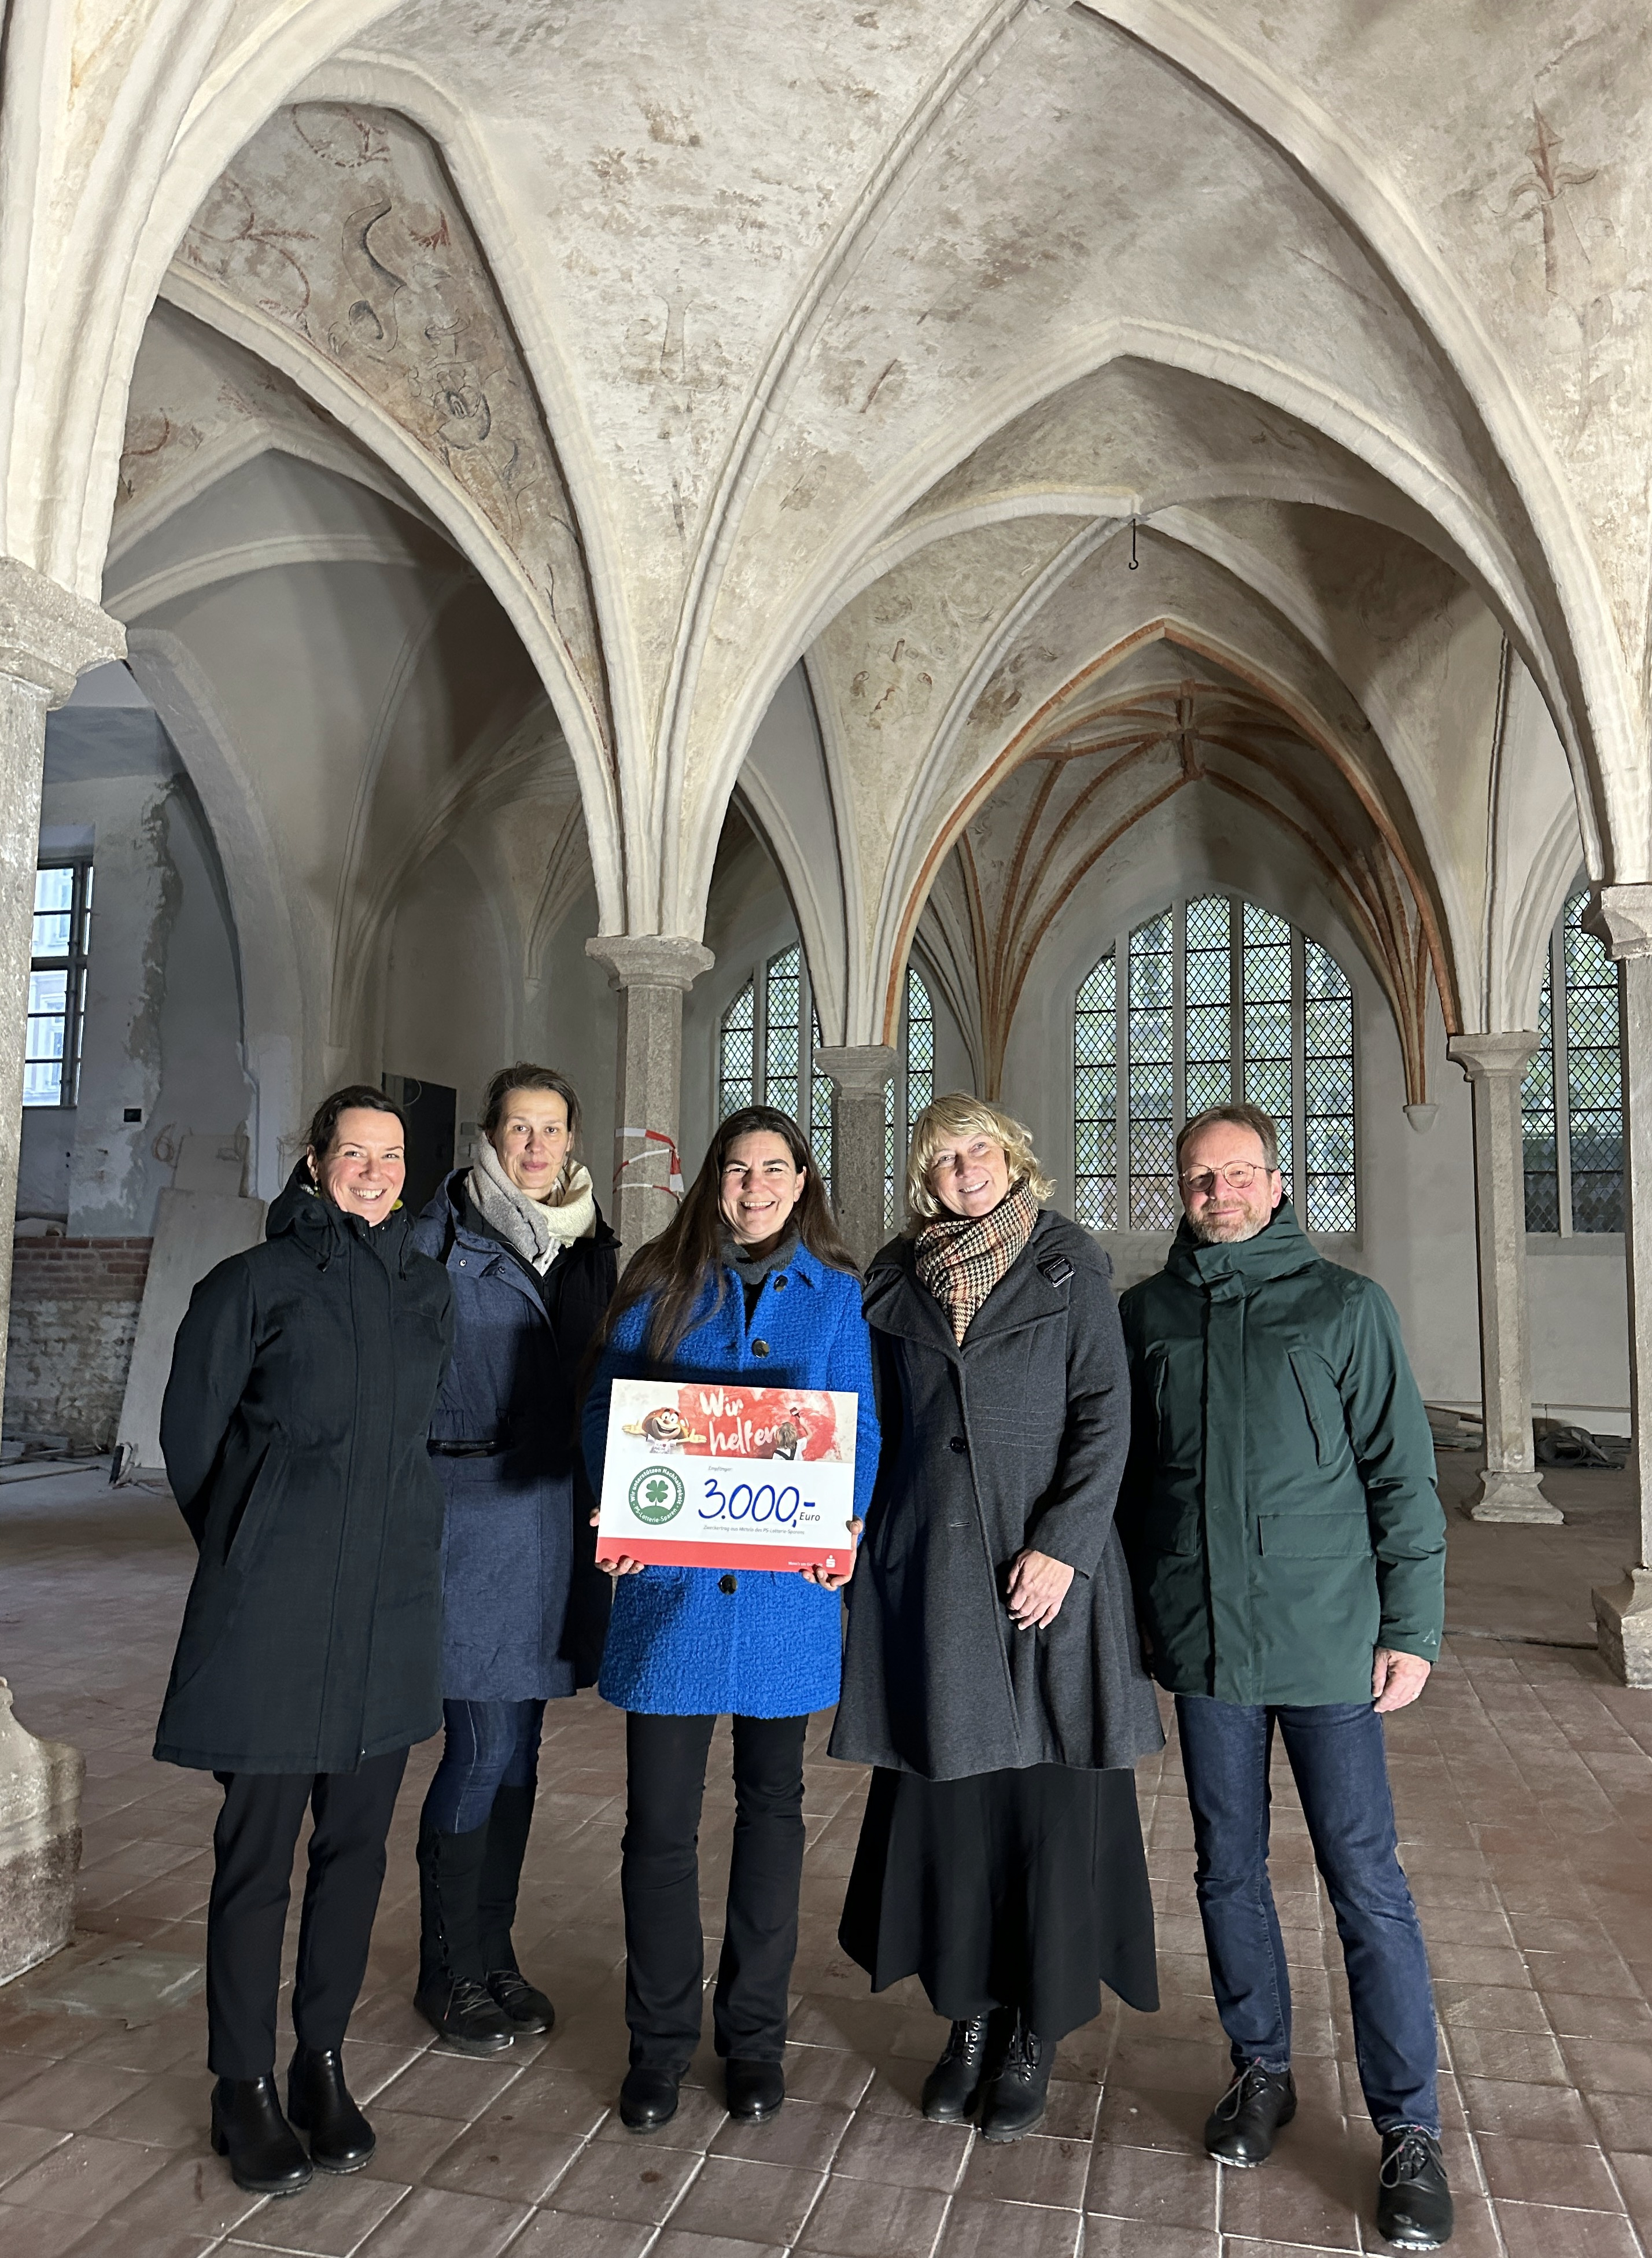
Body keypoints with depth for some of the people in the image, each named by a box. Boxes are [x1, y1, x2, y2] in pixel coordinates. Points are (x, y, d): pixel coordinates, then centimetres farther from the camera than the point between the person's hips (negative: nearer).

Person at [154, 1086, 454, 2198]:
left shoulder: (428, 1288, 8)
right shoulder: (252, 1285, -5)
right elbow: (192, 1437, 3)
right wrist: (254, 1551, 10)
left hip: (391, 1606, 4)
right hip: (272, 1611, -4)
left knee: (356, 1844, 13)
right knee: (258, 1852, 6)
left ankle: (323, 2063, 30)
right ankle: (245, 2086, 23)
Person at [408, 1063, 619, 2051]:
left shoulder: (591, 1244, 12)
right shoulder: (444, 1237, -5)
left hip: (555, 1514, 5)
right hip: (473, 1513, -5)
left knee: (518, 1744, 14)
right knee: (485, 1745, -1)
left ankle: (494, 1953, 29)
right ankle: (452, 1971, 18)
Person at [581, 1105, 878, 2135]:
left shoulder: (835, 1294, 5)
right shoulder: (662, 1285, 4)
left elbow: (858, 1428, 2)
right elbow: (608, 1409, 2)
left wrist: (840, 1527, -16)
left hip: (786, 1585, 1)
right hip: (670, 1578, 0)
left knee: (772, 1804, 14)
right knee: (660, 1817, 5)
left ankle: (754, 2033, 32)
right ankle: (660, 2041, 25)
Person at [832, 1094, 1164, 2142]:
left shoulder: (1069, 1262, 1)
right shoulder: (896, 1279, 9)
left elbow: (1106, 1412, -4)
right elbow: (881, 1423, 13)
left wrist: (1064, 1543, -13)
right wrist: (862, 1537, 3)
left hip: (1047, 1559, -2)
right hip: (927, 1564, 3)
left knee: (1049, 1796, 4)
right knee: (945, 1791, 8)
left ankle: (1036, 2031, 21)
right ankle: (971, 2016, 26)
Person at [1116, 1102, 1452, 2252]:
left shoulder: (1345, 1304, -2)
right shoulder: (1149, 1313, 6)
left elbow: (1403, 1473, -2)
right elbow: (1126, 1472, 11)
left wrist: (1412, 1626, -5)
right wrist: (1132, 1611, 9)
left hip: (1327, 1638, -3)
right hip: (1202, 1640, 3)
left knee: (1367, 1879, 3)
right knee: (1230, 1868, 14)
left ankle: (1411, 2129, 19)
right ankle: (1263, 2071, 33)